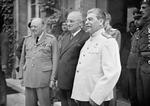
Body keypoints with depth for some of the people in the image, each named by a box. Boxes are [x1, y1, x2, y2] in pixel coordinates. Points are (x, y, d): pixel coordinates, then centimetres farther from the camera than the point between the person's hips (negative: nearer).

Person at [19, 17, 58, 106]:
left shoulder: (51, 39, -1)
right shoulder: (27, 39, 10)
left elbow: (55, 60, -2)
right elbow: (23, 58, 15)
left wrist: (52, 78, -6)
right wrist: (22, 76, 12)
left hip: (43, 77, -4)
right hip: (29, 78, 4)